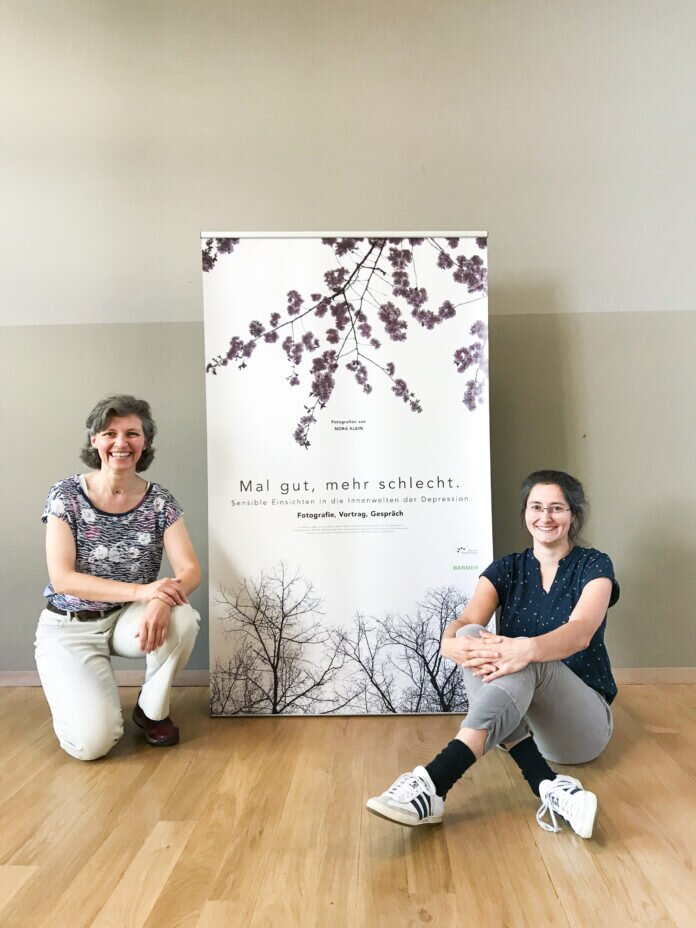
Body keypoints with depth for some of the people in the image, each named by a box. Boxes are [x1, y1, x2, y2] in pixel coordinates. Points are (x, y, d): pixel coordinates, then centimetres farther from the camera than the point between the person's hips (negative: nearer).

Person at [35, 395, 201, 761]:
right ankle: (75, 696, 17)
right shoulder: (66, 494, -12)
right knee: (93, 742, -20)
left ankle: (152, 710, -3)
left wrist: (161, 600, -38)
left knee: (182, 619, -31)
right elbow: (62, 579, -19)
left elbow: (190, 570, -14)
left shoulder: (160, 501, -7)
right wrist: (141, 591, -31)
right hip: (70, 626, -2)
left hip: (128, 619, 2)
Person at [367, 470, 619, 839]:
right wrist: (452, 644, -39)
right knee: (472, 638, -28)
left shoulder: (593, 566, -3)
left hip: (584, 721, -3)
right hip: (517, 717, 3)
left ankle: (434, 784, -49)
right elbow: (465, 621, -13)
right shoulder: (507, 569, 5)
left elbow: (581, 632, -24)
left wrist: (526, 649, -46)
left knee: (527, 663, -36)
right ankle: (549, 788, -35)